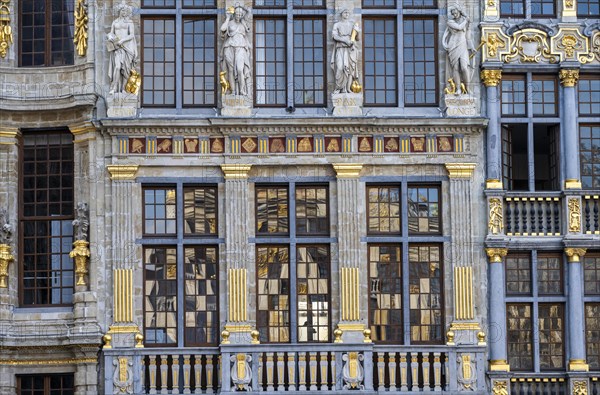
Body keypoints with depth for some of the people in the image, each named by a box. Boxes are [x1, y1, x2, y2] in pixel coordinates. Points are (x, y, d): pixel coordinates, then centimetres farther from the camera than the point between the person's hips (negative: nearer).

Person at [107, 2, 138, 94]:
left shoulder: (129, 22, 6)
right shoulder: (115, 22, 14)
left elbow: (132, 35, -3)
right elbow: (111, 33, 15)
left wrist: (122, 40, -16)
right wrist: (110, 37, -9)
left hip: (126, 46, -1)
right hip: (117, 47, 1)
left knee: (125, 68, -4)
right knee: (117, 66, -16)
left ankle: (123, 88, 3)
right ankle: (114, 88, -18)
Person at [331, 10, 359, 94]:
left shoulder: (353, 24, 15)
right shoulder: (337, 24, 9)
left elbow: (357, 38, 15)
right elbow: (335, 36, -4)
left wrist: (357, 32, -7)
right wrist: (345, 40, -16)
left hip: (351, 48, 2)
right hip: (341, 48, -2)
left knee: (350, 67, -7)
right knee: (340, 67, -17)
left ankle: (348, 88, -8)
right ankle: (338, 88, -11)